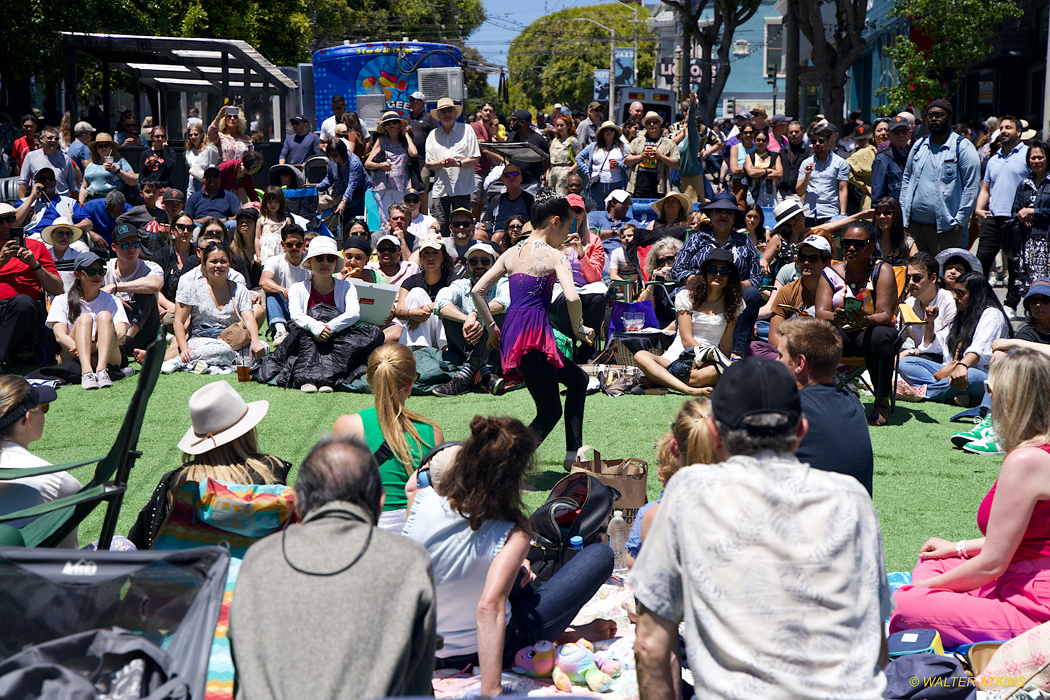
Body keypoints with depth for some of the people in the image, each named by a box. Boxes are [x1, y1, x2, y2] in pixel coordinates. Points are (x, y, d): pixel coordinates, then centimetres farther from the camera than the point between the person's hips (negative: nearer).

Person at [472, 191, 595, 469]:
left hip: (510, 331, 8)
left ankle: (573, 454, 24)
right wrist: (578, 328, -4)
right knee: (550, 412, 2)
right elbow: (572, 298, -21)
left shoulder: (511, 253, 13)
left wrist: (492, 327, 17)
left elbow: (477, 290, 11)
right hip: (534, 334, -8)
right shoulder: (554, 256, -6)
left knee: (577, 379, 24)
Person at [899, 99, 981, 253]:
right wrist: (903, 212, 12)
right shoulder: (919, 145, 16)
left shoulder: (963, 147, -2)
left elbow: (972, 187, -5)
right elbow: (906, 178, 22)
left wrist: (960, 221, -10)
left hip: (945, 228, -5)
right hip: (914, 223, 5)